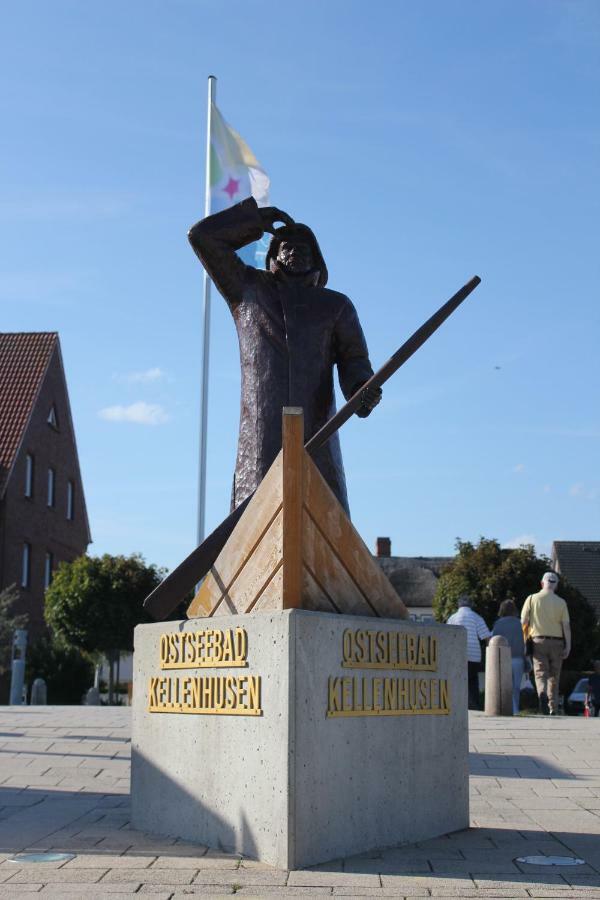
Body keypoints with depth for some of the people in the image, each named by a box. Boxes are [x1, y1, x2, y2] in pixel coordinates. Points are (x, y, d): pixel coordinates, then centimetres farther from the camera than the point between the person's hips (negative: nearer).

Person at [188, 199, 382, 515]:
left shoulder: (335, 304, 23)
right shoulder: (247, 289, 22)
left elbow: (353, 358, 12)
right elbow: (202, 236, 23)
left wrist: (362, 389, -10)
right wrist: (258, 218, 25)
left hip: (317, 437, 1)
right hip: (260, 438, 0)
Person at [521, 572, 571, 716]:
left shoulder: (532, 599, 1)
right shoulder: (561, 602, 3)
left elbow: (523, 621, -2)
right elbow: (566, 625, -2)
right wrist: (568, 646, 0)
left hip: (538, 640, -1)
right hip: (556, 642, 1)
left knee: (540, 673, -4)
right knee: (554, 676, 11)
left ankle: (542, 694, -34)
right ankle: (553, 708, 13)